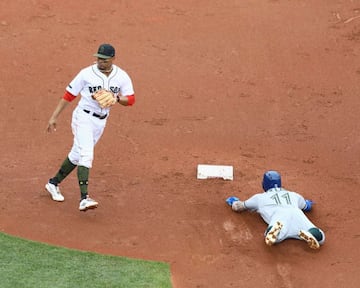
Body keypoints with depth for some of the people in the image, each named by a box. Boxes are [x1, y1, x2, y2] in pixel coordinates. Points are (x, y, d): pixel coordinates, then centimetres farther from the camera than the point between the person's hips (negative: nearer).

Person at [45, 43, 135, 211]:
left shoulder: (122, 77, -2)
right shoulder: (86, 74, -11)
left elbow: (130, 100, -1)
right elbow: (69, 95, -6)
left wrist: (117, 98, -23)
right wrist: (54, 118, -8)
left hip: (101, 121, 5)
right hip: (84, 117, -5)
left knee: (77, 155, 15)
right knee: (86, 155, -20)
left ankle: (54, 183, 34)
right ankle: (84, 198, -28)